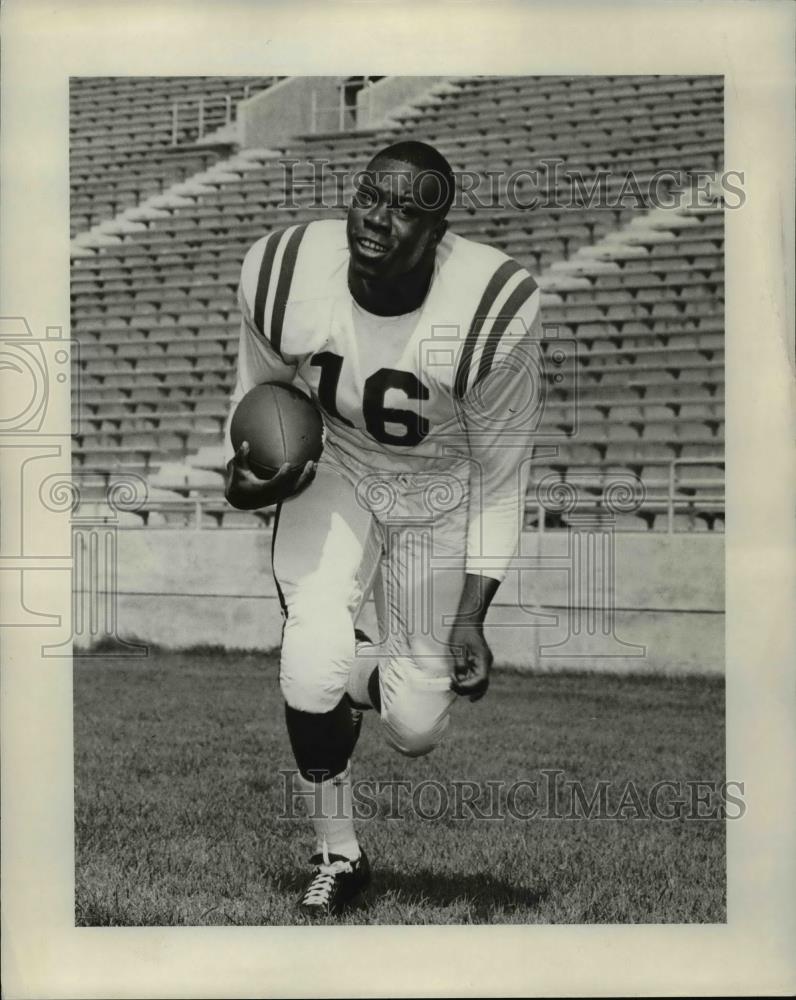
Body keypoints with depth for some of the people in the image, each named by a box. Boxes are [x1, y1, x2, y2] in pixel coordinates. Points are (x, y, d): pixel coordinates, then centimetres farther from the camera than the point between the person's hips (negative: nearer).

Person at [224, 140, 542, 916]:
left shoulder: (494, 313, -30)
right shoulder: (284, 276, -24)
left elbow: (499, 474, -16)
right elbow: (260, 392, 0)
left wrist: (471, 614, -17)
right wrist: (242, 473, -20)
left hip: (440, 495, -1)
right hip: (334, 474, 1)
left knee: (416, 729, 0)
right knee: (314, 661, -23)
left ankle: (353, 675, 39)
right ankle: (336, 857, 3)